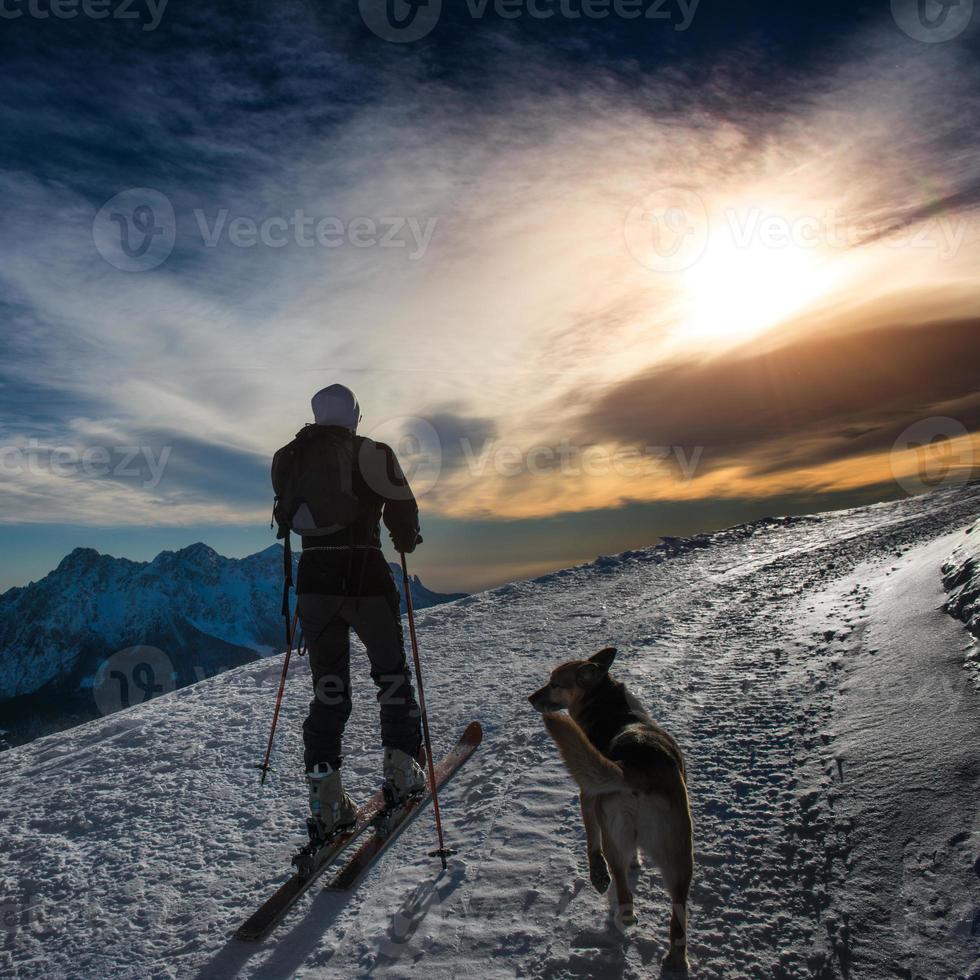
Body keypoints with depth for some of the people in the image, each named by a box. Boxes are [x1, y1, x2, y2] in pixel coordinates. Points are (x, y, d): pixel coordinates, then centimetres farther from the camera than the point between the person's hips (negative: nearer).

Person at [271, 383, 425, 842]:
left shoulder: (289, 458, 9)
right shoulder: (370, 452, -5)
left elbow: (286, 514, 16)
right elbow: (402, 507, -4)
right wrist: (406, 540, 16)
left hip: (313, 575, 4)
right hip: (365, 573, -4)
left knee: (328, 688, 11)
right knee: (391, 673, 16)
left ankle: (326, 800, 7)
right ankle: (401, 768, 19)